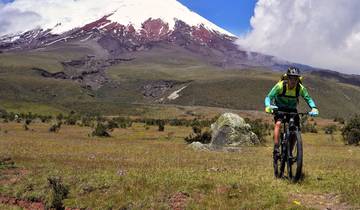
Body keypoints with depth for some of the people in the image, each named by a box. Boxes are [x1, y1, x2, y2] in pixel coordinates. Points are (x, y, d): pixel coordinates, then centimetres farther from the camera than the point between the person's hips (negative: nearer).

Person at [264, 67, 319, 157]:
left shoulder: (300, 88, -21)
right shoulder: (280, 86, -27)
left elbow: (308, 99, -17)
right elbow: (269, 97, -30)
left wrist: (314, 108, -37)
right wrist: (268, 107, -51)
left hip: (292, 109, 3)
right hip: (279, 108, -3)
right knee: (278, 123, -30)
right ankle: (276, 148, -28)